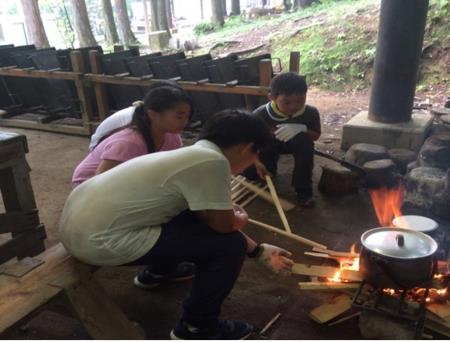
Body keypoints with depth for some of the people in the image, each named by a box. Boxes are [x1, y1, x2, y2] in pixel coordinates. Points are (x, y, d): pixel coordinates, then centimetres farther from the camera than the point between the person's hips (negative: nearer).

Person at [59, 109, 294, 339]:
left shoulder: (194, 155, 11)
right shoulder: (212, 161, -18)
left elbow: (210, 219, 19)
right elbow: (223, 226, -9)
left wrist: (259, 251, 26)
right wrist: (240, 220, 15)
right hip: (98, 240, -10)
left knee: (190, 214, 25)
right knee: (229, 245, -5)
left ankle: (158, 272, 45)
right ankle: (196, 328, 15)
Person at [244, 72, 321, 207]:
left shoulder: (311, 112, -26)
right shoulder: (260, 115, -30)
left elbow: (316, 136, -12)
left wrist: (302, 128, -36)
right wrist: (257, 162, -35)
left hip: (294, 143, 0)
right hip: (268, 145, 0)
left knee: (304, 139, -35)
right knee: (250, 172, -14)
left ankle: (303, 189, -21)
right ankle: (271, 162, 24)